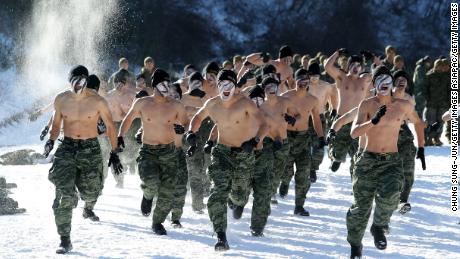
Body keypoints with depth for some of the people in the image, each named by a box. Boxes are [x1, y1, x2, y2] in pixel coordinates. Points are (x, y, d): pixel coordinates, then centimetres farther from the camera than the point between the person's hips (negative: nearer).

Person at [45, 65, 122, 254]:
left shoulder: (97, 102, -7)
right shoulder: (61, 100, 0)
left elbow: (110, 126, 2)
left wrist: (114, 153, 1)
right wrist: (51, 140, -5)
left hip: (90, 149, -1)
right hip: (67, 148, 1)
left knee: (90, 191, 5)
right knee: (64, 194, -12)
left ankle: (88, 208, 46)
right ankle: (65, 240, -8)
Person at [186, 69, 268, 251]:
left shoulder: (245, 103, -18)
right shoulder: (212, 104, -5)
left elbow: (263, 125, -25)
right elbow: (198, 117, 17)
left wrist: (255, 140, -44)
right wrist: (191, 132, -4)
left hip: (244, 154, -1)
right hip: (222, 152, 1)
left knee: (238, 197, 12)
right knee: (219, 192, -20)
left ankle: (235, 198, 55)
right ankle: (221, 237, -21)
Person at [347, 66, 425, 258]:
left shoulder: (404, 106, 2)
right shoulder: (367, 105, -4)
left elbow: (418, 123, 22)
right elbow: (354, 133, -15)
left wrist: (421, 148, 18)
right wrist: (374, 121, -29)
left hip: (392, 162, 0)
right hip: (369, 161, 0)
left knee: (390, 196, -28)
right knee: (361, 206, 5)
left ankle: (379, 227, -2)